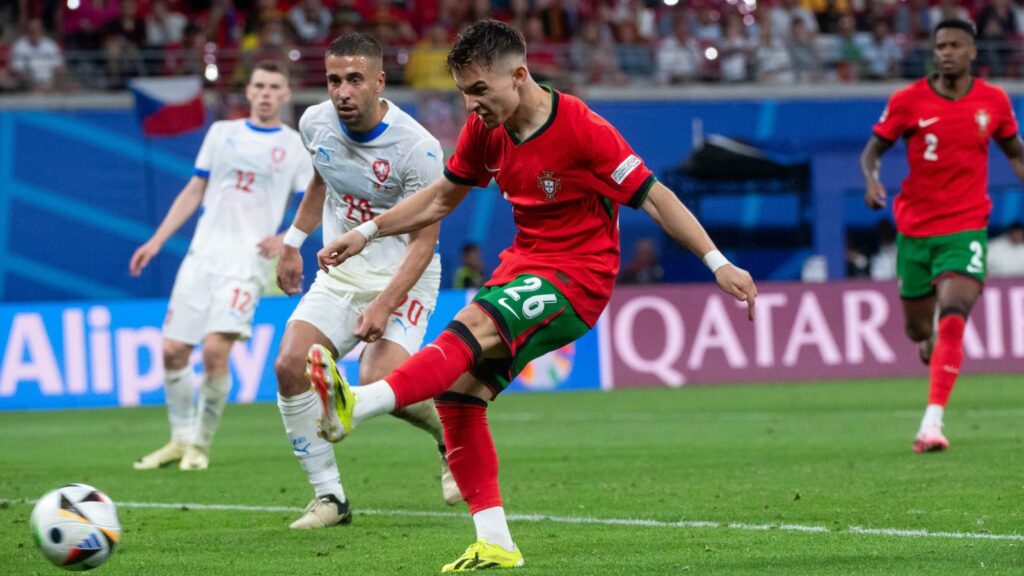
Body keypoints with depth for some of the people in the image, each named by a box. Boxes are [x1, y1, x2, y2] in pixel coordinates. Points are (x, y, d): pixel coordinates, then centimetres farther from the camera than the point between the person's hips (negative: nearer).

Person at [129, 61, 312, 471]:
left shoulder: (296, 146, 4)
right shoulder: (222, 133, 13)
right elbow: (194, 192, 17)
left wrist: (287, 238, -15)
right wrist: (157, 241, 11)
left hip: (247, 261, -4)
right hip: (203, 254, 4)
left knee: (215, 349, -19)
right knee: (173, 350, -1)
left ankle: (201, 444, -3)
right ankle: (181, 439, 17)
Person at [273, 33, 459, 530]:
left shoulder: (418, 148, -22)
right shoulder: (316, 123, -4)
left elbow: (423, 241, -18)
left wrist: (383, 305, -28)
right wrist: (293, 242, 20)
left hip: (402, 278, -6)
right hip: (339, 274, 6)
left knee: (378, 385, -25)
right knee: (289, 366, -15)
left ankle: (452, 437, 9)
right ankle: (329, 497, -4)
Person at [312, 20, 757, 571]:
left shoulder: (582, 129, -17)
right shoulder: (485, 130, 2)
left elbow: (652, 195, -13)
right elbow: (442, 196, 17)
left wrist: (718, 263, -15)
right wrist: (366, 232, 9)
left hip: (579, 276, -7)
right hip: (523, 263, 7)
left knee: (473, 325, -31)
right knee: (458, 389, -6)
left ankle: (357, 406, -49)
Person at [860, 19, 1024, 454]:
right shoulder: (908, 100, -4)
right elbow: (875, 147, 5)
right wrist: (870, 178, -16)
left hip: (966, 227, -1)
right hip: (915, 227, 1)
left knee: (952, 321, -21)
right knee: (919, 330, 10)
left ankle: (932, 425, -24)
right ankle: (933, 351, 49)